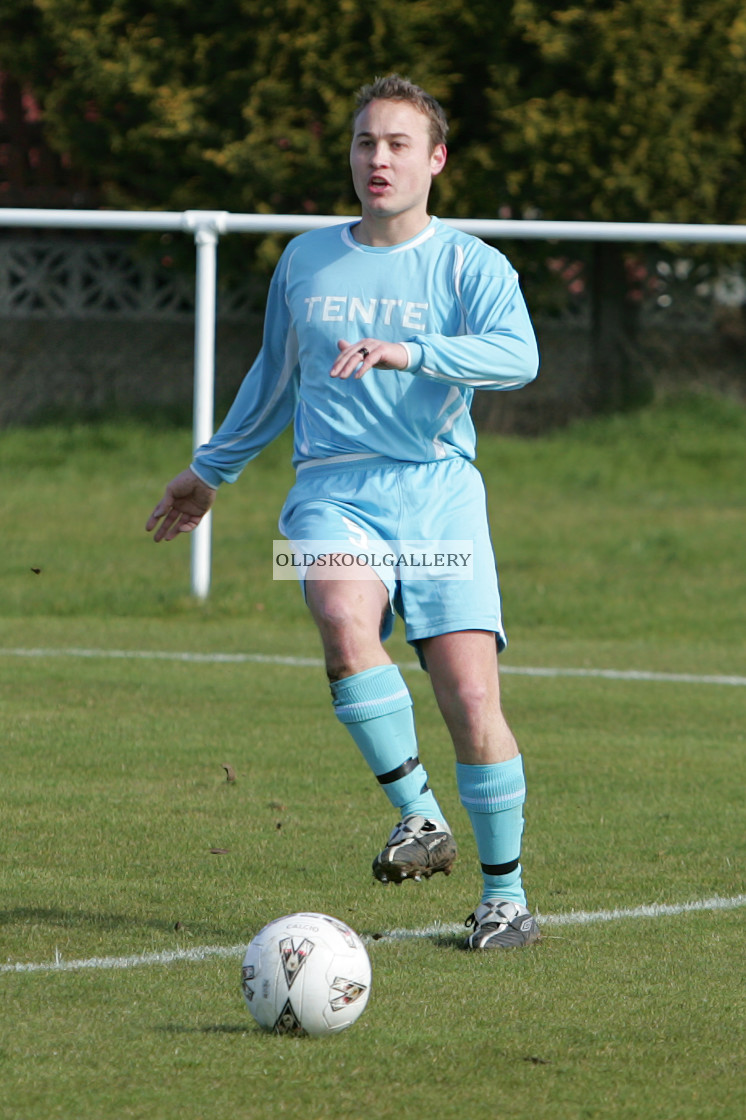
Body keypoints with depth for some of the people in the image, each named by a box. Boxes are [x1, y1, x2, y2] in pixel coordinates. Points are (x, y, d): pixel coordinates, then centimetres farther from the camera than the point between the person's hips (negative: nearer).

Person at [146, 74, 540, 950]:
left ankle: (504, 892, 5)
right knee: (346, 622, -32)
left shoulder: (470, 265, 4)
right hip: (333, 491, 2)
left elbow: (516, 354, -15)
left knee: (471, 696, -11)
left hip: (439, 491, -2)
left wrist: (407, 352, -29)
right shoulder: (305, 261, 17)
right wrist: (211, 470, 38)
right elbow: (275, 378, 31)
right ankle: (417, 815, -20)